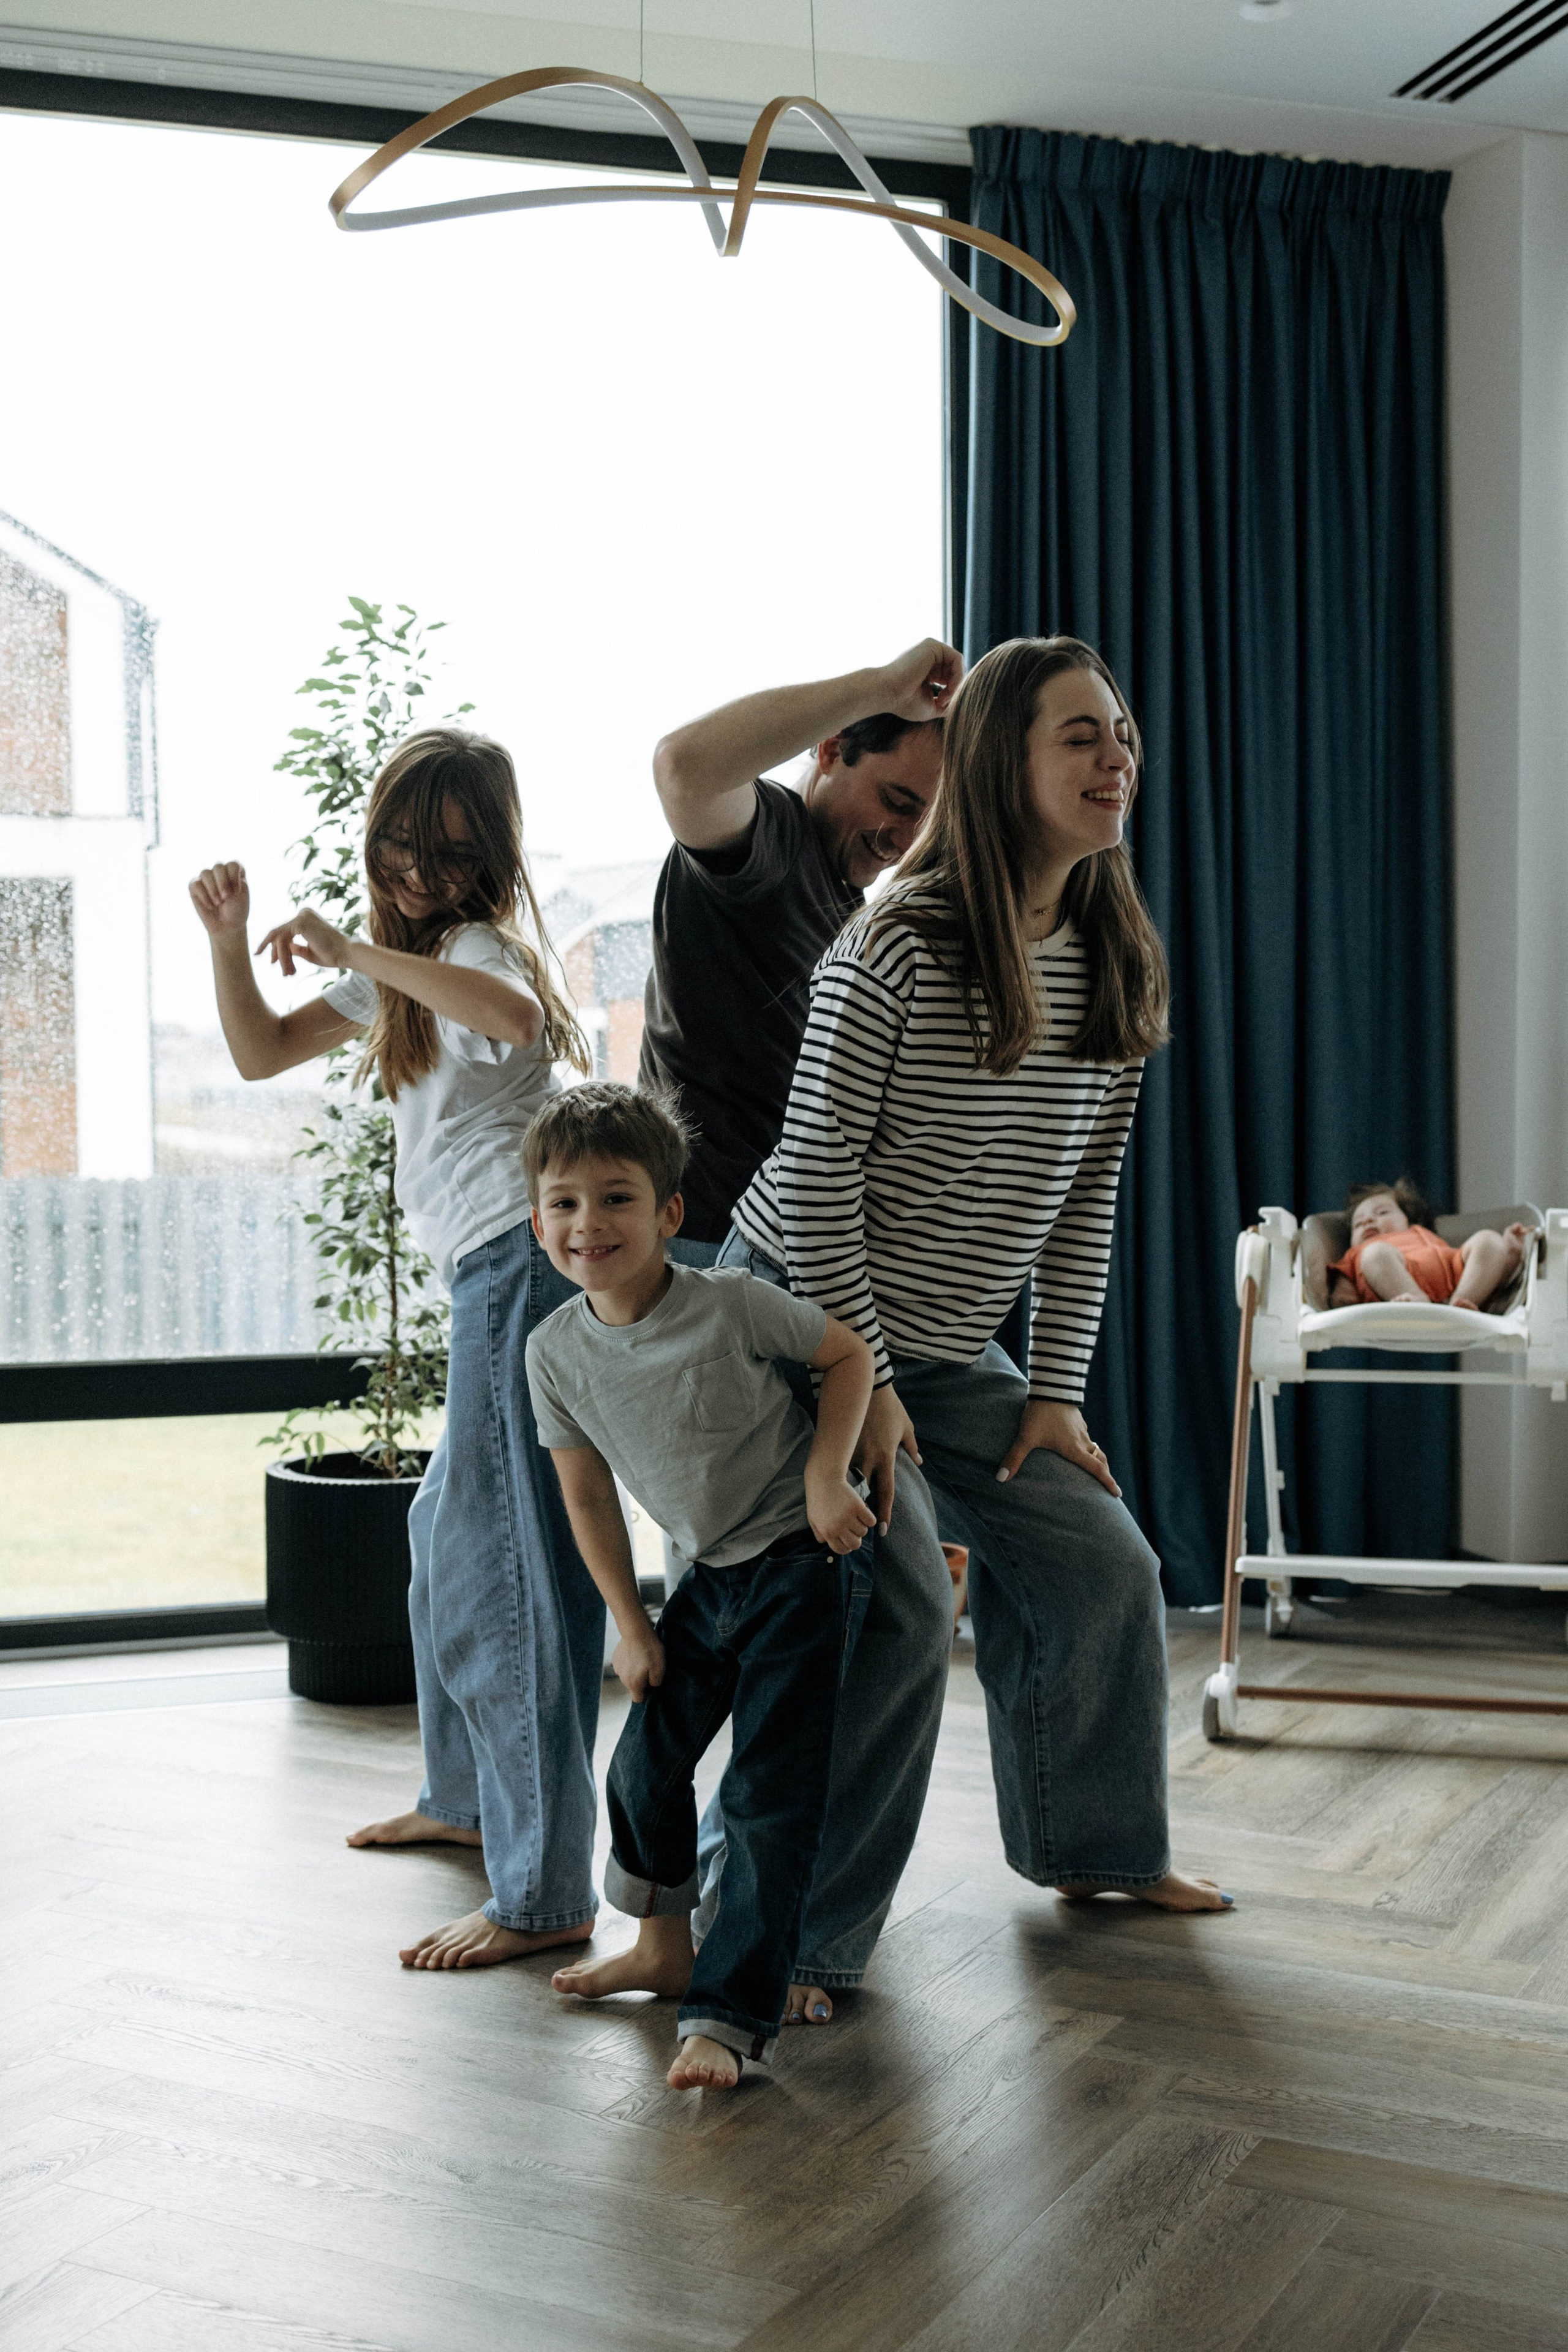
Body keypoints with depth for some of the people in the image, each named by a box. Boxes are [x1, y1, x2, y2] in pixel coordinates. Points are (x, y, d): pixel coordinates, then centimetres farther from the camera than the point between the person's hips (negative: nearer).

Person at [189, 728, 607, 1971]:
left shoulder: (482, 940, -6)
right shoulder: (407, 968, 23)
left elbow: (518, 1012, -32)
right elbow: (263, 1053, 23)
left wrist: (354, 949, -24)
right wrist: (229, 941, 8)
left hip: (525, 1260, -11)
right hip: (494, 1274, 11)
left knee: (504, 1563, -13)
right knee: (447, 1531, 22)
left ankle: (545, 1893, -10)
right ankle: (468, 1797, 40)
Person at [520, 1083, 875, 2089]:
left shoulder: (730, 1305, -21)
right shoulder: (557, 1349, -7)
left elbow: (849, 1352, -6)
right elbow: (589, 1495, 3)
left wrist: (827, 1477, -16)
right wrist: (631, 1624, 3)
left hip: (803, 1562, -6)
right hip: (710, 1576, 6)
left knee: (772, 1797, -10)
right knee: (645, 1761, 12)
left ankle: (730, 2017, -7)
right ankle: (664, 1947, 36)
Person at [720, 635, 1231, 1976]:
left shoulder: (1118, 970, 2)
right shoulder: (902, 946, -19)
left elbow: (1085, 1196, 6)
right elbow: (815, 1175, -18)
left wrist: (1057, 1390, 2)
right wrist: (864, 1380, -17)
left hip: (954, 1353, 7)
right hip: (806, 1321, -7)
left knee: (1103, 1564, 8)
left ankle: (1094, 1842, 31)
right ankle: (797, 1936, 1)